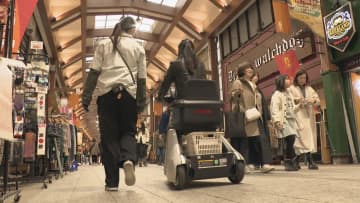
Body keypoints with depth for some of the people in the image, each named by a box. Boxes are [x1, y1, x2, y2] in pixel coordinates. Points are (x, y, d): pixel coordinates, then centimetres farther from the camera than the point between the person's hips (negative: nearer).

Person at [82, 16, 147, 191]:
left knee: (109, 136, 3)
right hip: (129, 94, 0)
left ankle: (112, 182, 4)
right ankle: (128, 160, -19)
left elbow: (94, 72, 5)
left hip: (107, 93, 0)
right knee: (128, 131, 12)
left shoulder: (104, 44, 14)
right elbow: (141, 78, 9)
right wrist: (141, 102, 11)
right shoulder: (138, 48, 14)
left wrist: (86, 96, 4)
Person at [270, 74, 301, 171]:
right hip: (284, 121, -7)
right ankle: (293, 162, -5)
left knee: (290, 142, 2)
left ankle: (288, 162, 10)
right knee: (290, 139, -14)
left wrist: (298, 106, 9)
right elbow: (274, 108, -12)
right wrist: (277, 120, -22)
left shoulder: (289, 93, 23)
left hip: (292, 120, 7)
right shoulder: (277, 94, -2)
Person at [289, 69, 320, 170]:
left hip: (309, 115, 5)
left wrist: (314, 100, -8)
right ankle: (310, 161, -21)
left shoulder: (309, 89, 21)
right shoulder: (291, 89, 6)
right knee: (304, 136, -16)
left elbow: (318, 100, 14)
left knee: (310, 137, 2)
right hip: (298, 115, -5)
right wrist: (297, 100, -17)